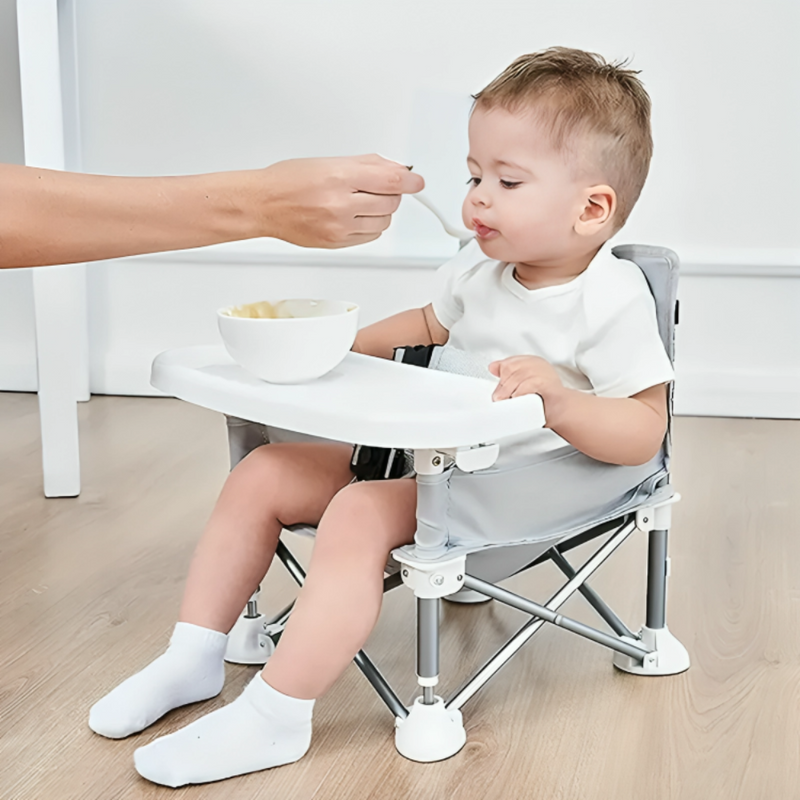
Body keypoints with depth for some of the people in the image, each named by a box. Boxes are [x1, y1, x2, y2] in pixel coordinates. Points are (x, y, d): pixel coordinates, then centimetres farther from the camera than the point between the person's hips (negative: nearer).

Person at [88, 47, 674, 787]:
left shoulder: (612, 301, -15)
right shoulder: (477, 271, 7)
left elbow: (644, 434, -17)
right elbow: (432, 322, 28)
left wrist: (560, 402, -35)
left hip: (521, 478, -9)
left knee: (358, 515, -32)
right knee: (263, 473, 2)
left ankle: (273, 718, -24)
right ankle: (195, 658, 10)